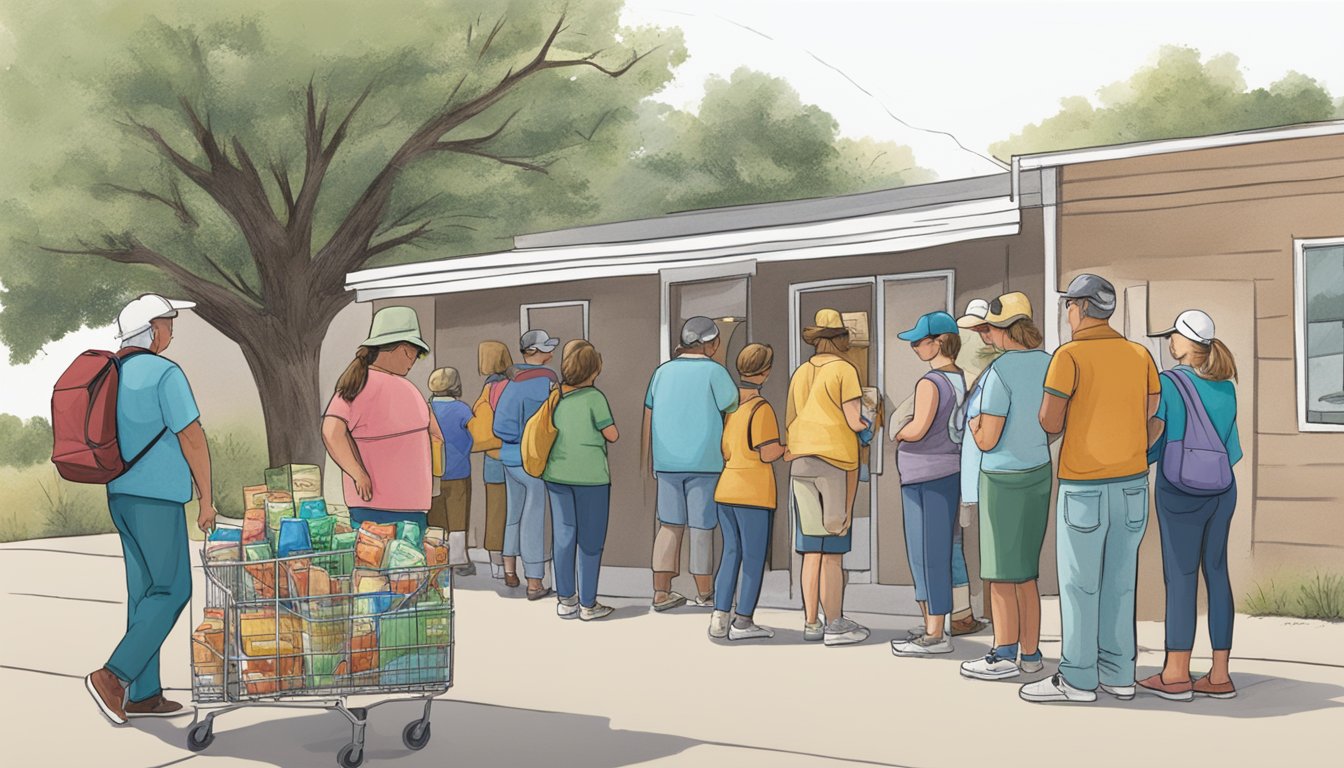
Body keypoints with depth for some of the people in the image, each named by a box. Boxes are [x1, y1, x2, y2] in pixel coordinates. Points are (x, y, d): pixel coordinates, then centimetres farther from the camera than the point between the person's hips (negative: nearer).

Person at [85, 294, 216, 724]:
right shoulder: (165, 373, -13)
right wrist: (207, 498, -8)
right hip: (157, 498, -9)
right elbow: (192, 438, -15)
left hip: (121, 495, 9)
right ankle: (114, 677, -9)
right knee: (172, 591, -2)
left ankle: (144, 695, 13)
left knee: (146, 590, 11)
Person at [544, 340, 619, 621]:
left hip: (557, 473, 5)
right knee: (590, 540, 5)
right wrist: (609, 418, 10)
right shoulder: (594, 397, -14)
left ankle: (566, 600, 17)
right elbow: (612, 435, -9)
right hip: (590, 474, -5)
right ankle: (588, 605, 8)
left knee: (563, 535, 11)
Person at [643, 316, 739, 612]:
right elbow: (735, 410, -8)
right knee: (702, 527, 5)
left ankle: (661, 593, 7)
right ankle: (705, 593, 15)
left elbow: (648, 418, 9)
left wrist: (649, 459, 17)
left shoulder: (663, 371, 6)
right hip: (706, 461, -4)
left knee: (669, 526, 10)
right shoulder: (714, 372, -8)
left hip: (668, 462, 4)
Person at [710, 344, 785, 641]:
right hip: (754, 492, -6)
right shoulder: (761, 408, -14)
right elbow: (768, 454, -16)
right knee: (755, 557, 4)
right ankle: (742, 622, 7)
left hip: (724, 490, 6)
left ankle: (720, 617, 12)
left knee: (731, 552, 15)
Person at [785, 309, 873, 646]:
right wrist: (867, 429, 10)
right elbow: (855, 421, -10)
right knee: (833, 550, -2)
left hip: (800, 463, 5)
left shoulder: (800, 373, 13)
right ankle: (835, 625, 0)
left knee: (812, 550, 8)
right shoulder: (844, 369, -5)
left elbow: (789, 422, 14)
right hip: (837, 460, -5)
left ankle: (811, 622, 11)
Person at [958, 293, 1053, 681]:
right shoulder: (1050, 364, 3)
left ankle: (1004, 656, 10)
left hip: (1002, 478, -7)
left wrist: (973, 421, 1)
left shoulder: (999, 372, -19)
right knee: (1026, 574, 16)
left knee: (1001, 576, 4)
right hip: (1039, 473, 7)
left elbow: (987, 440, -17)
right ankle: (1030, 653, 23)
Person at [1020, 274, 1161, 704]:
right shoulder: (1140, 355, 5)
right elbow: (1151, 417, 8)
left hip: (1084, 487, -6)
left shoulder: (1070, 356, -11)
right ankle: (1118, 673, 16)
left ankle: (1077, 678, 5)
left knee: (1079, 583, 1)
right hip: (1132, 482, 6)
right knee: (1119, 581, 11)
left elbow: (1050, 423, -13)